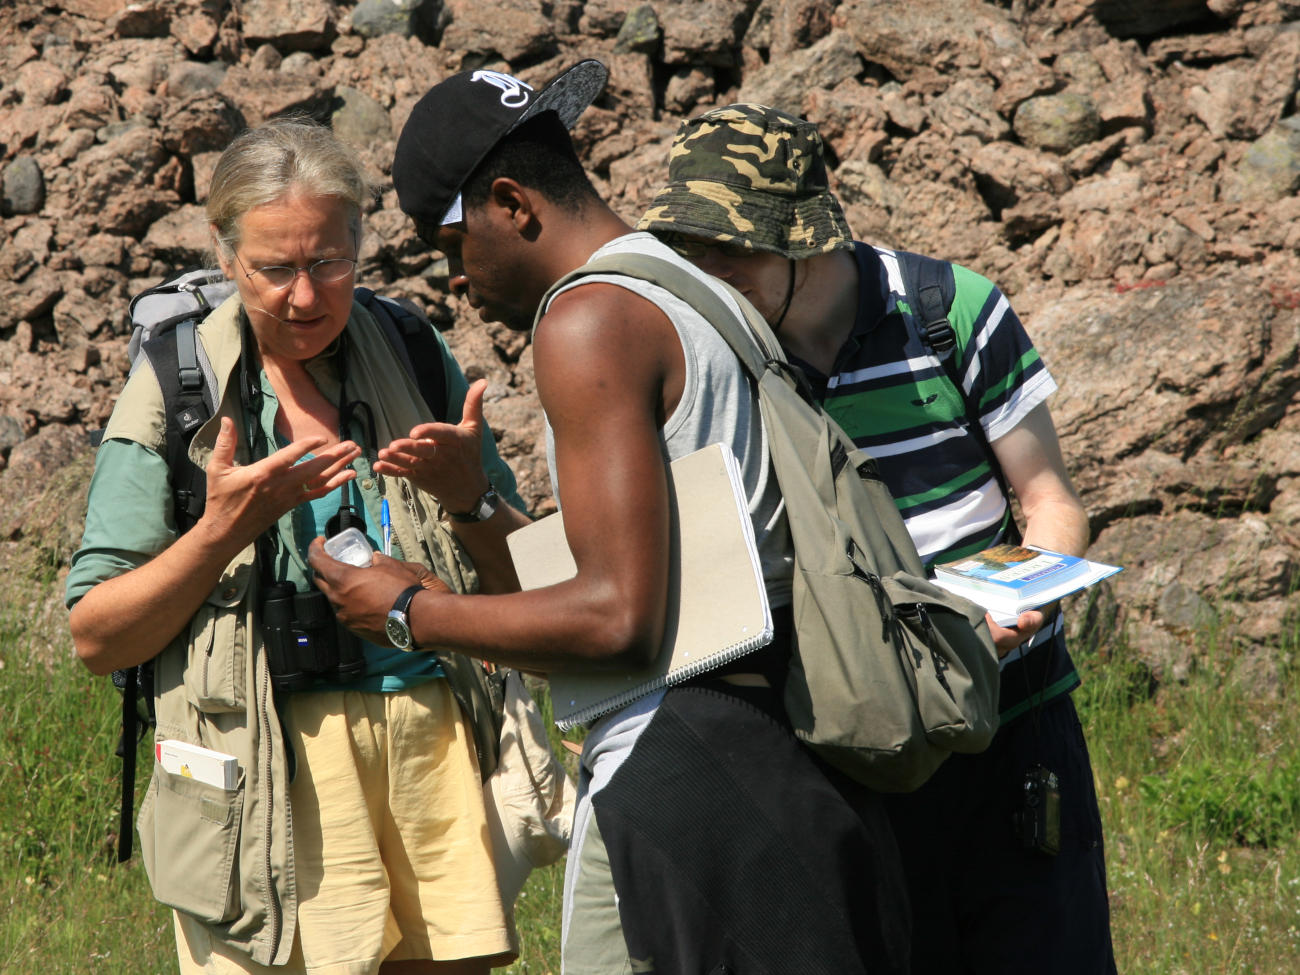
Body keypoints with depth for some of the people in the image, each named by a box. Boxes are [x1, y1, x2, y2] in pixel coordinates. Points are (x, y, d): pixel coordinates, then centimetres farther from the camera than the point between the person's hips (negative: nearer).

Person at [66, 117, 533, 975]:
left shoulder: (415, 362, 11)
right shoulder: (178, 391, 2)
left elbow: (528, 588, 13)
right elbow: (96, 637, -1)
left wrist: (470, 498, -7)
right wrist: (226, 526, -14)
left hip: (434, 740, 3)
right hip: (273, 766, -3)